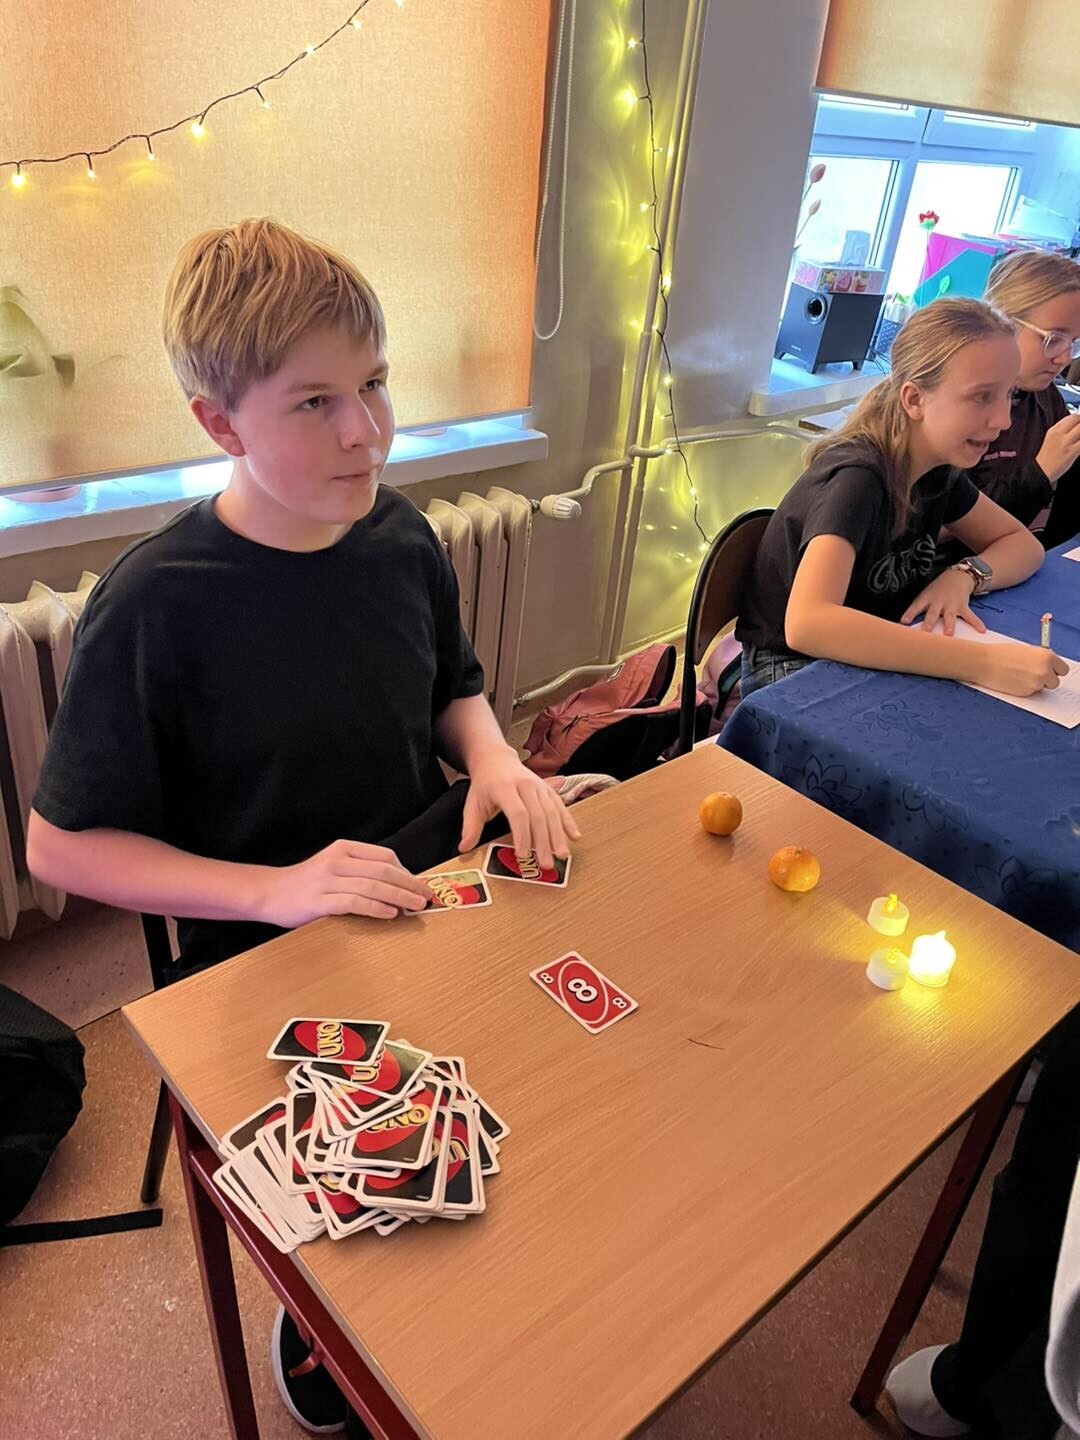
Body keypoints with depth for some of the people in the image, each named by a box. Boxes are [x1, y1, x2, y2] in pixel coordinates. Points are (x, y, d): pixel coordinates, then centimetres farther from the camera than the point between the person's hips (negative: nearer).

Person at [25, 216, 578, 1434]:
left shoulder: (401, 535, -1)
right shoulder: (155, 604, -17)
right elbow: (61, 844, -10)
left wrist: (493, 757, -6)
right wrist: (271, 889, -21)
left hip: (434, 897, 5)